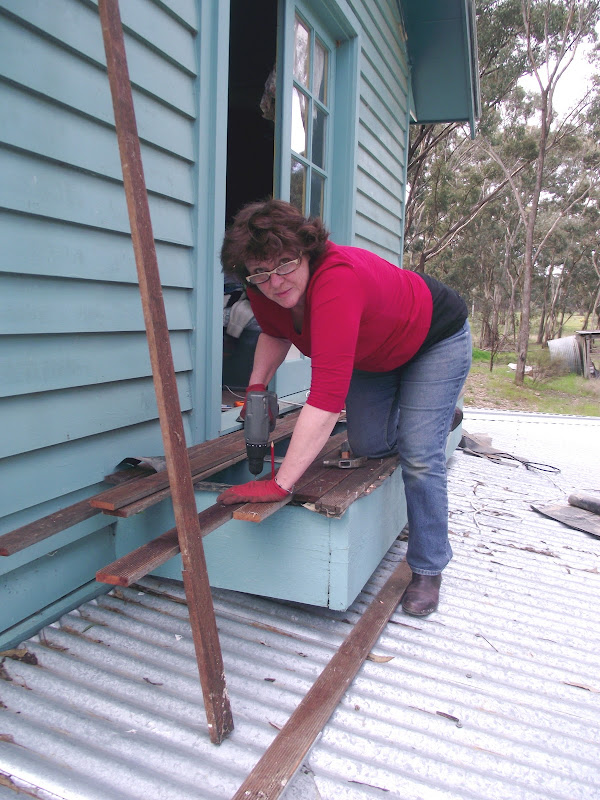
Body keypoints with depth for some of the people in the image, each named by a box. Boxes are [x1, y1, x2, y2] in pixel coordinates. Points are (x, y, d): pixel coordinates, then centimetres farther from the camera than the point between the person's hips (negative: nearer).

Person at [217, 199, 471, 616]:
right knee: (368, 447, 3)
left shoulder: (337, 278, -46)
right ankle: (434, 413, 36)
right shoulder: (264, 289, -21)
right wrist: (257, 384, -11)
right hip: (374, 354, 7)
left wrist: (280, 484, -50)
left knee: (418, 455, -14)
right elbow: (275, 332, 5)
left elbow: (326, 397, -51)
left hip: (436, 339, -7)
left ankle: (428, 571, 6)